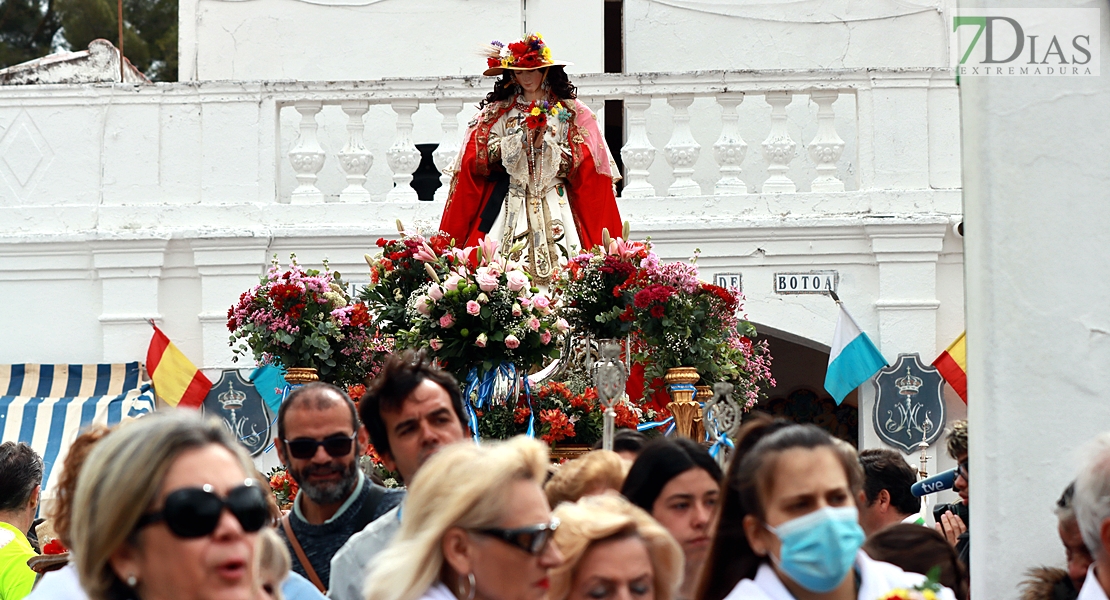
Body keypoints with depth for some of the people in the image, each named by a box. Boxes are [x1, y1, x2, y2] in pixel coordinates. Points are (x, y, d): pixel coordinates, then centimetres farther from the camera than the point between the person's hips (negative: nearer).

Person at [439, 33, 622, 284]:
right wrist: (521, 138, -6)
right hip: (508, 205, 1)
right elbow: (478, 160, 2)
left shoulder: (570, 112, 8)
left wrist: (546, 141, -10)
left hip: (556, 206, -1)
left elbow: (581, 165, 2)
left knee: (555, 266, -14)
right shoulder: (496, 112, 11)